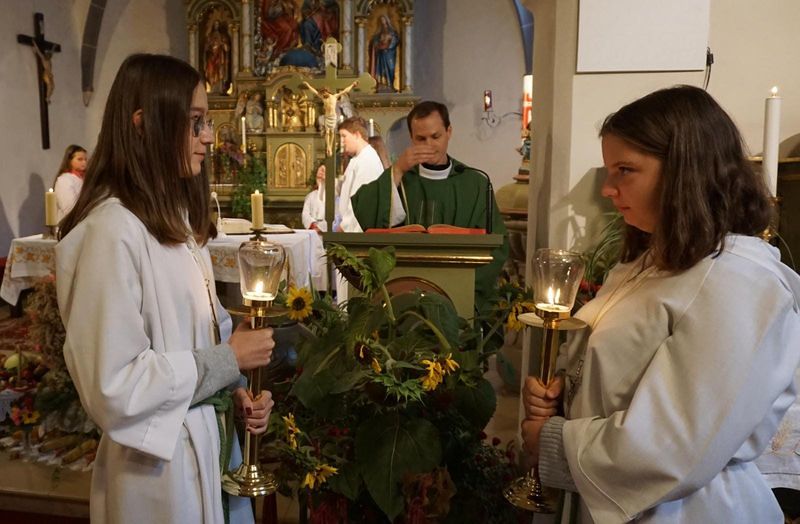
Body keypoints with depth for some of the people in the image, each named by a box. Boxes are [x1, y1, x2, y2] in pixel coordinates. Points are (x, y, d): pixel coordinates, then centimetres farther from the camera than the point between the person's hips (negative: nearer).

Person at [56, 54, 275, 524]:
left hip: (211, 438, 8)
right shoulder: (113, 231, -22)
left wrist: (236, 389, -4)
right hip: (162, 460, -8)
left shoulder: (178, 217, 7)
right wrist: (228, 361, -17)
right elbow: (112, 387, -25)